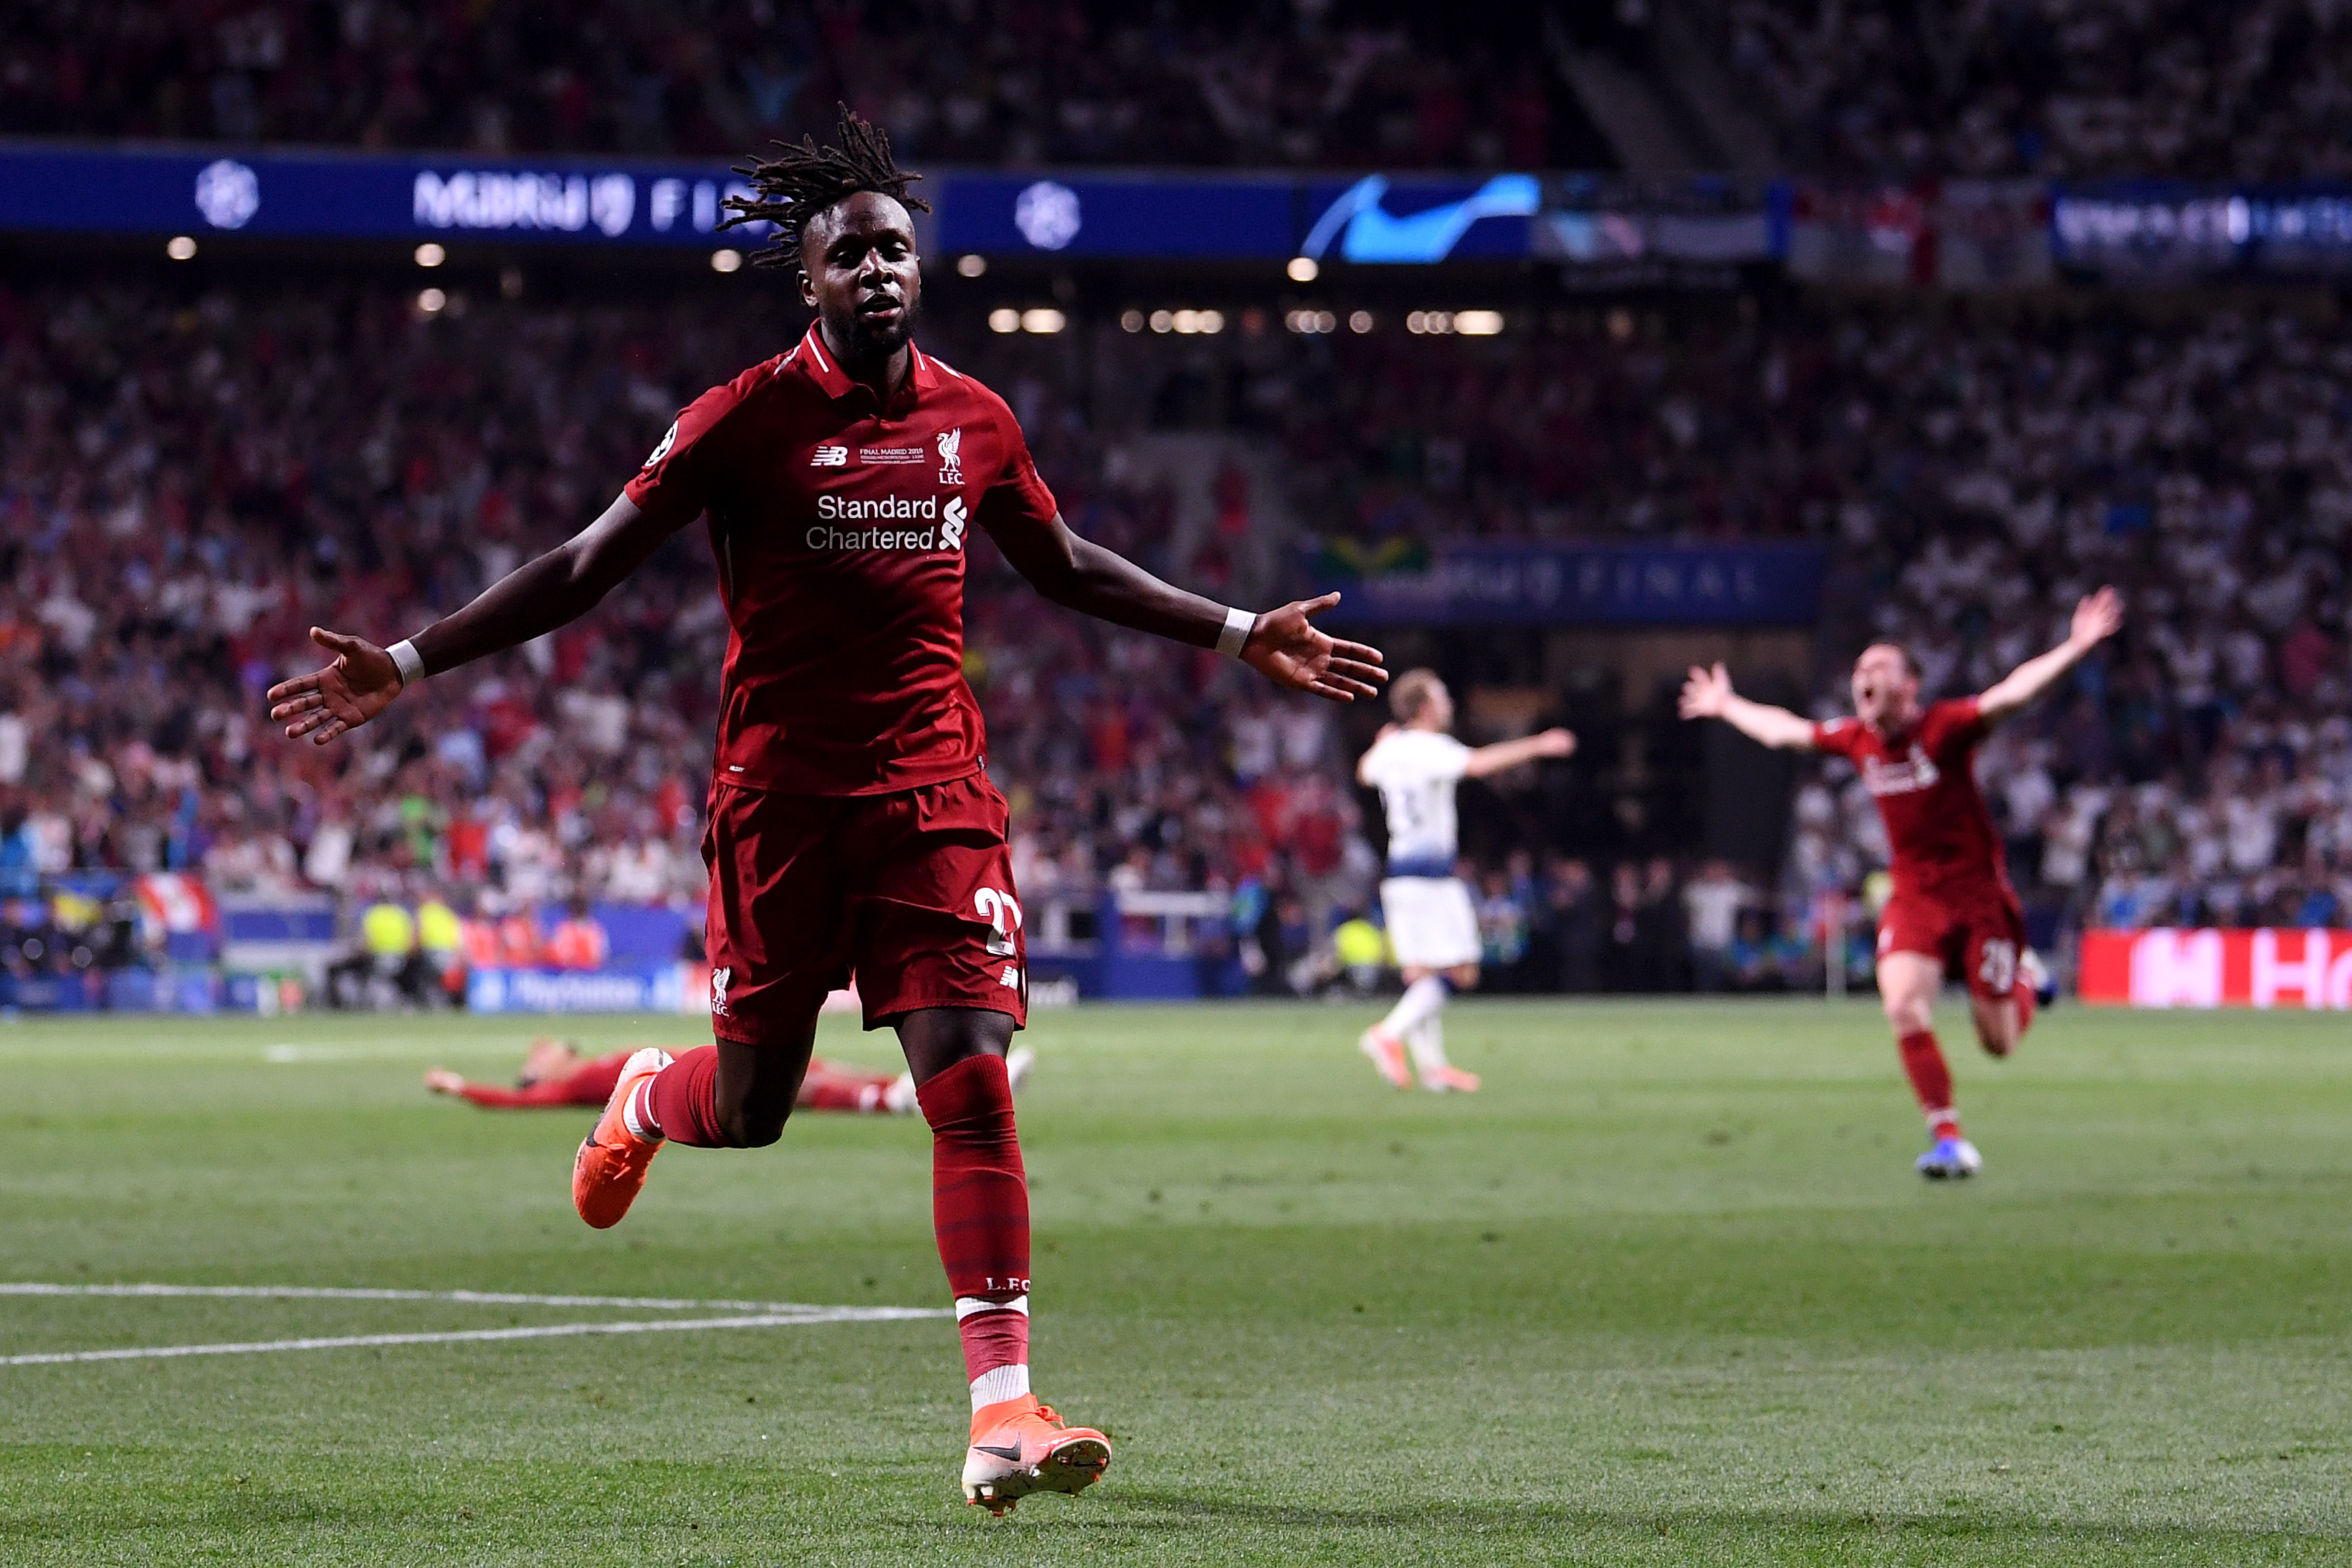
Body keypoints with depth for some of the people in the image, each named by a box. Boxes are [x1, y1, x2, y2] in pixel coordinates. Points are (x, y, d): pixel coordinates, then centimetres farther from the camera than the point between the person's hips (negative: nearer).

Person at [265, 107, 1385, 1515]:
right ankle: (650, 1095, 46)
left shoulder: (974, 422, 6)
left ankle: (1003, 1411, -15)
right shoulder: (749, 420, -6)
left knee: (974, 1082, -13)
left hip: (936, 794, 2)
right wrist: (407, 668, -12)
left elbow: (1066, 566, 24)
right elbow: (589, 568, -4)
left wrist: (1241, 635, 26)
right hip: (781, 800, -2)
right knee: (747, 1114, 6)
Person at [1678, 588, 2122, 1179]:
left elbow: (2012, 693, -27)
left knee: (1998, 1042, 1)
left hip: (1979, 896, -4)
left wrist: (2075, 648, -41)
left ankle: (2026, 978, 38)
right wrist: (1726, 705, 34)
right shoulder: (1856, 740, 3)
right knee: (1904, 1009, -19)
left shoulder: (1946, 727, -14)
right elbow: (1786, 730, 21)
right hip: (1912, 899, 4)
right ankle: (1948, 1140, -10)